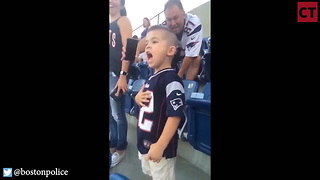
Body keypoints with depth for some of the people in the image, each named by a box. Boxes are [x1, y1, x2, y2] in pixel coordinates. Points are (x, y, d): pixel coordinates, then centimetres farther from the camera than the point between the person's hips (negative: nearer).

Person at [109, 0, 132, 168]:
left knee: (117, 114, 2)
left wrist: (123, 76, -18)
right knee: (110, 113, 14)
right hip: (110, 72, 7)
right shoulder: (111, 21, 16)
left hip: (116, 73, -7)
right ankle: (113, 145, 30)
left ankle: (120, 149, 19)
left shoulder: (123, 21, -4)